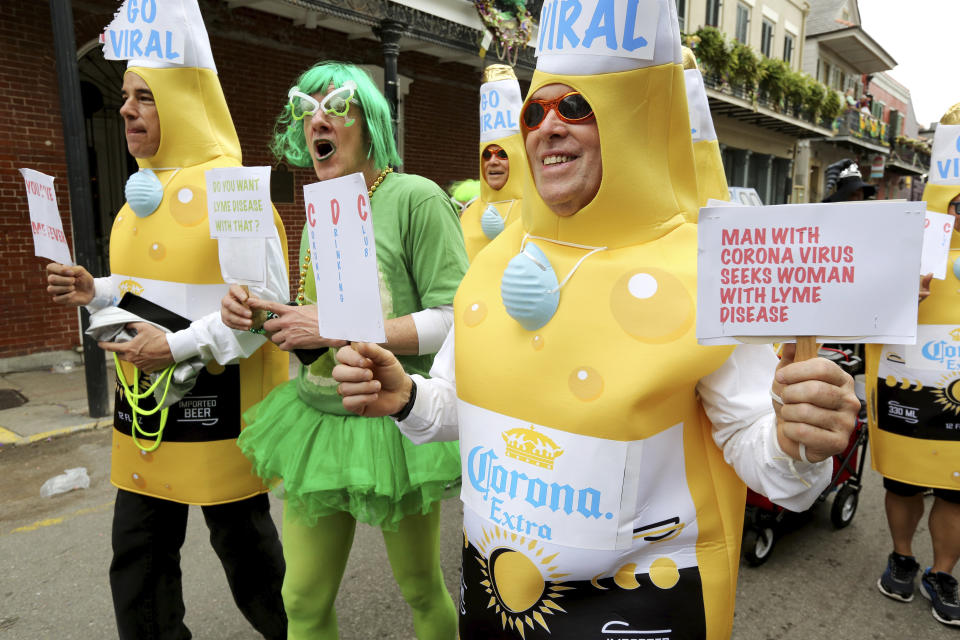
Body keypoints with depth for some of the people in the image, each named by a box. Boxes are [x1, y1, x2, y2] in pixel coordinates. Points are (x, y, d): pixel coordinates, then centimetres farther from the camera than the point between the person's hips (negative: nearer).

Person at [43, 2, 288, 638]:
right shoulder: (144, 191, 11)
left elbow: (267, 301, -19)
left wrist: (179, 347, -21)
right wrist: (96, 291, 2)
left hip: (216, 402, -7)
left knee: (241, 538, 11)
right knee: (139, 548, 15)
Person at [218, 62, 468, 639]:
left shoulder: (416, 198, -11)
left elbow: (455, 319, -18)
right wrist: (259, 314, -2)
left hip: (394, 422, -5)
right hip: (316, 417, 6)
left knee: (422, 590, 16)